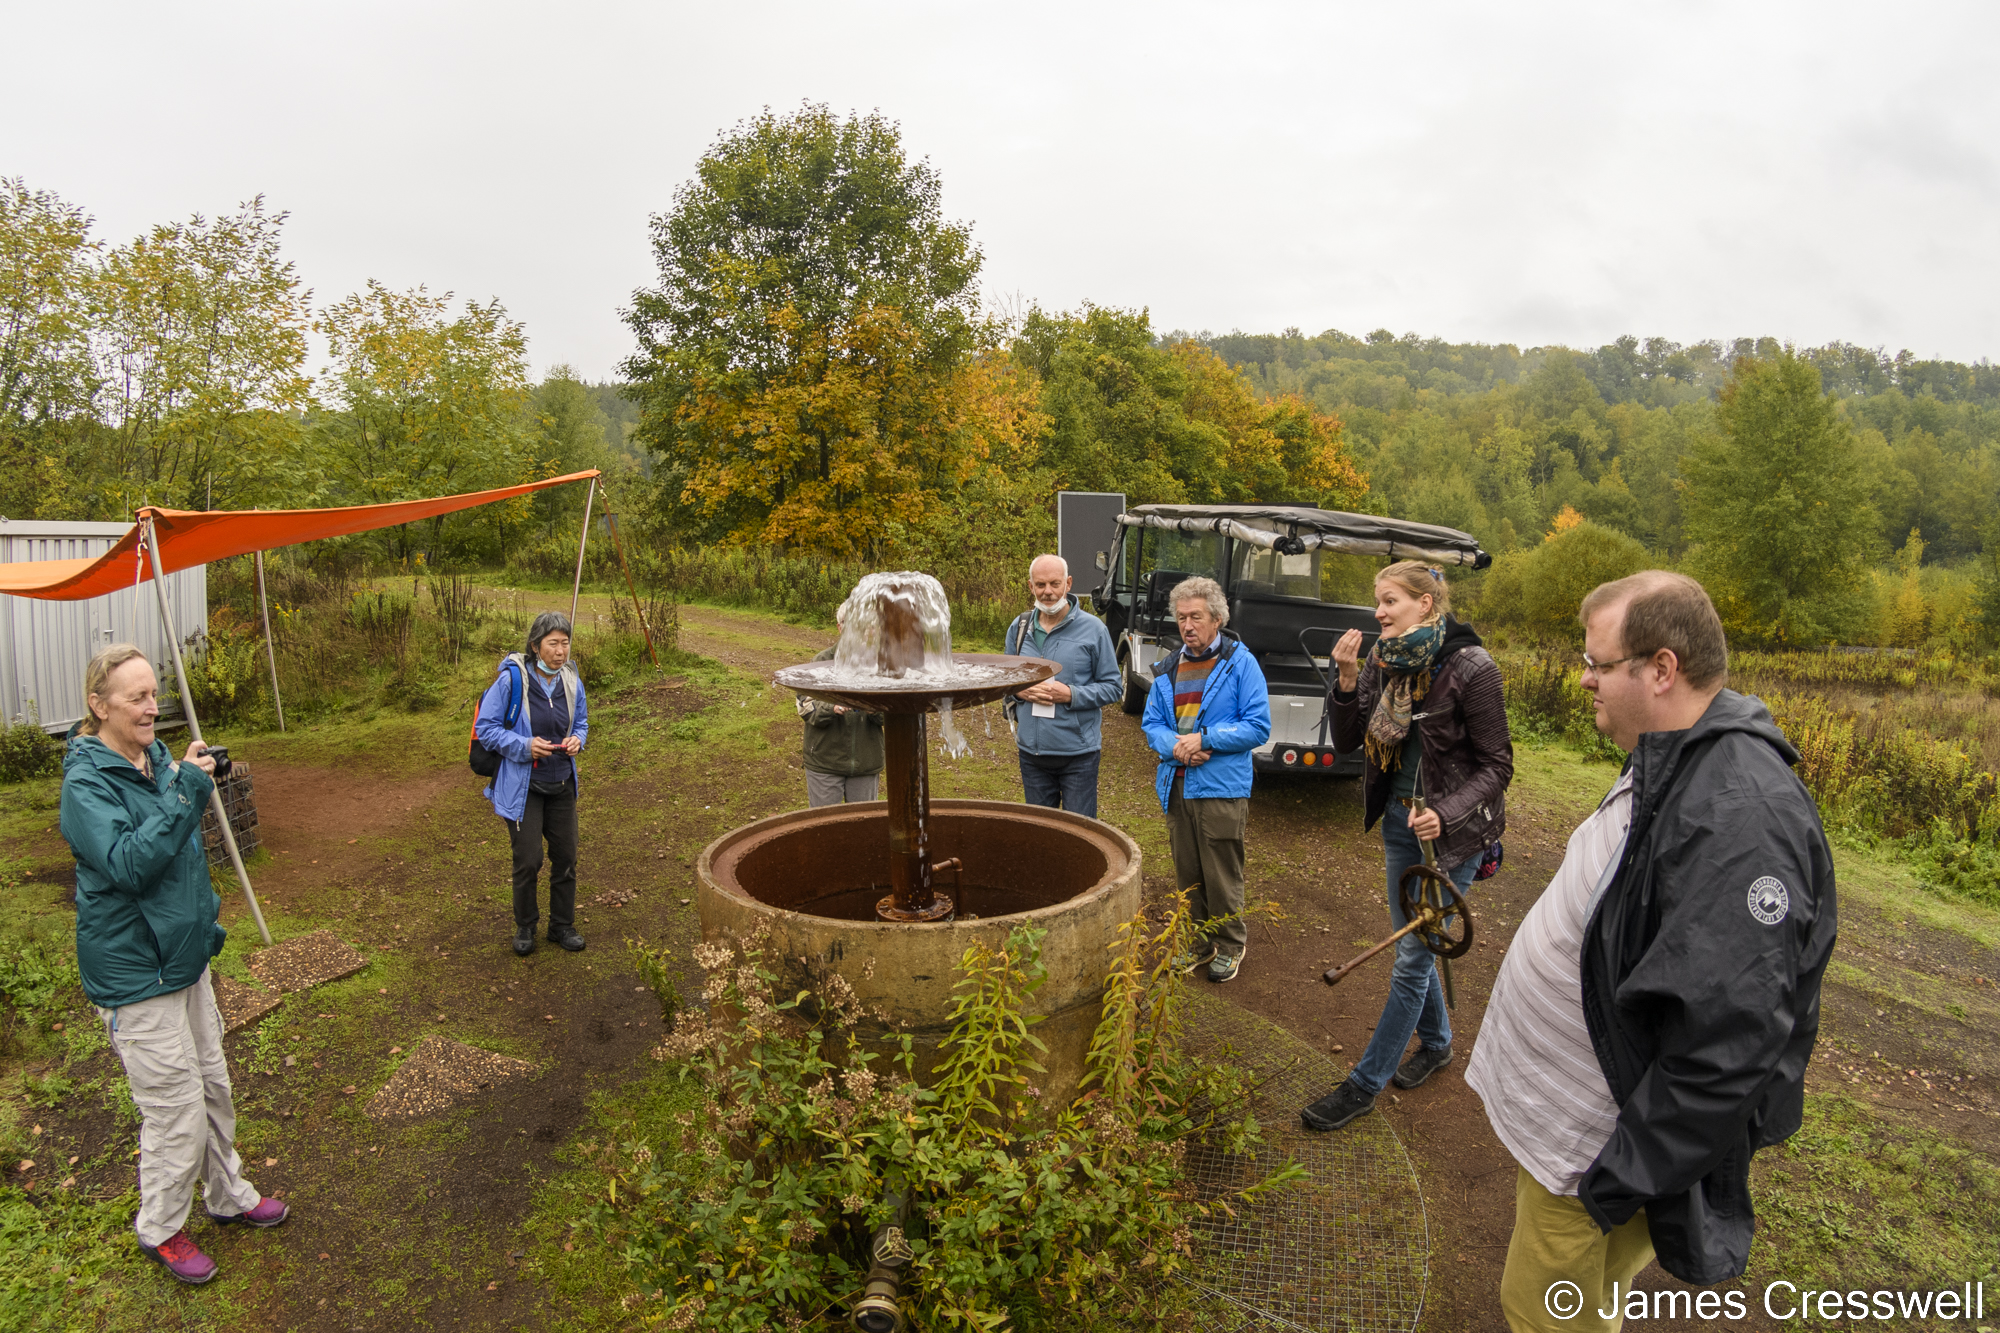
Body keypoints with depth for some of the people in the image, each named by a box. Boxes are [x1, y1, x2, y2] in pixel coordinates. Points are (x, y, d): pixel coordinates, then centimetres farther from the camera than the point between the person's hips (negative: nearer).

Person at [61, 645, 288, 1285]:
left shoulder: (156, 758, 4)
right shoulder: (87, 781, -19)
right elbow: (127, 864, -31)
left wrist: (206, 914, 23)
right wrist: (186, 793, -33)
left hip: (183, 954, 8)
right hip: (133, 973, -8)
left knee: (212, 1086, 19)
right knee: (176, 1108, 3)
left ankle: (229, 1196, 38)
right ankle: (159, 1229, 26)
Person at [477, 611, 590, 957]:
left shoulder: (571, 682, -2)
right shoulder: (511, 680, -17)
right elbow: (486, 727, -11)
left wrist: (577, 739, -9)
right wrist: (524, 746, -23)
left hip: (562, 785, 5)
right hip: (523, 785, -5)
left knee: (565, 856, 10)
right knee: (528, 860, 0)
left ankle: (562, 925, 29)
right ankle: (525, 927, 24)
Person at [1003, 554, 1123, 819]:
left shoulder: (1092, 629, -5)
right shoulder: (1019, 628, 6)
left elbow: (1113, 687, -3)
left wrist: (1070, 695, -17)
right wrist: (1020, 691, -7)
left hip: (1079, 753, -4)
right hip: (1032, 751, 4)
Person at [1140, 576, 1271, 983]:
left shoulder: (1240, 662, -5)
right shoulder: (1168, 668, 12)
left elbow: (1258, 727, -8)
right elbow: (1151, 723, 13)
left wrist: (1205, 739, -16)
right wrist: (1174, 746, -9)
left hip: (1221, 790, -5)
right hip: (1176, 788, 5)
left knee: (1222, 876, 3)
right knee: (1187, 874, 14)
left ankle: (1231, 946, 23)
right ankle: (1199, 943, 30)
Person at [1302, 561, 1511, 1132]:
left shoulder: (1469, 667, -19)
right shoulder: (1384, 660, -2)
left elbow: (1497, 765, -14)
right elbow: (1348, 739, 0)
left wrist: (1446, 814, -28)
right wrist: (1347, 678, -15)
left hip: (1453, 828, -7)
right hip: (1399, 818, 7)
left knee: (1412, 957, 0)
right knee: (1410, 940, 20)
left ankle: (1365, 1084, 11)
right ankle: (1436, 1041, 44)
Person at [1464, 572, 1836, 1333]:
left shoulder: (1739, 816, -30)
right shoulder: (1669, 764, 3)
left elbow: (1733, 1041, -31)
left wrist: (1620, 1183, -23)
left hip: (1590, 1142, -9)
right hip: (1553, 1099, 9)